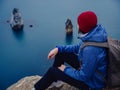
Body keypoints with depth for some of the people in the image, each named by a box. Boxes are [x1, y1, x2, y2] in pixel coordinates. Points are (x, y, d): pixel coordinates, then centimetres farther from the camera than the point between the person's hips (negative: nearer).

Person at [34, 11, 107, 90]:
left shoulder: (91, 49, -38)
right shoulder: (93, 34, -10)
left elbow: (84, 76, -27)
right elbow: (78, 48, 7)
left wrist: (66, 69, -12)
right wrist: (59, 48, -2)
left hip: (92, 81, -8)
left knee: (52, 71, -4)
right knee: (60, 53, 8)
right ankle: (54, 81, 26)